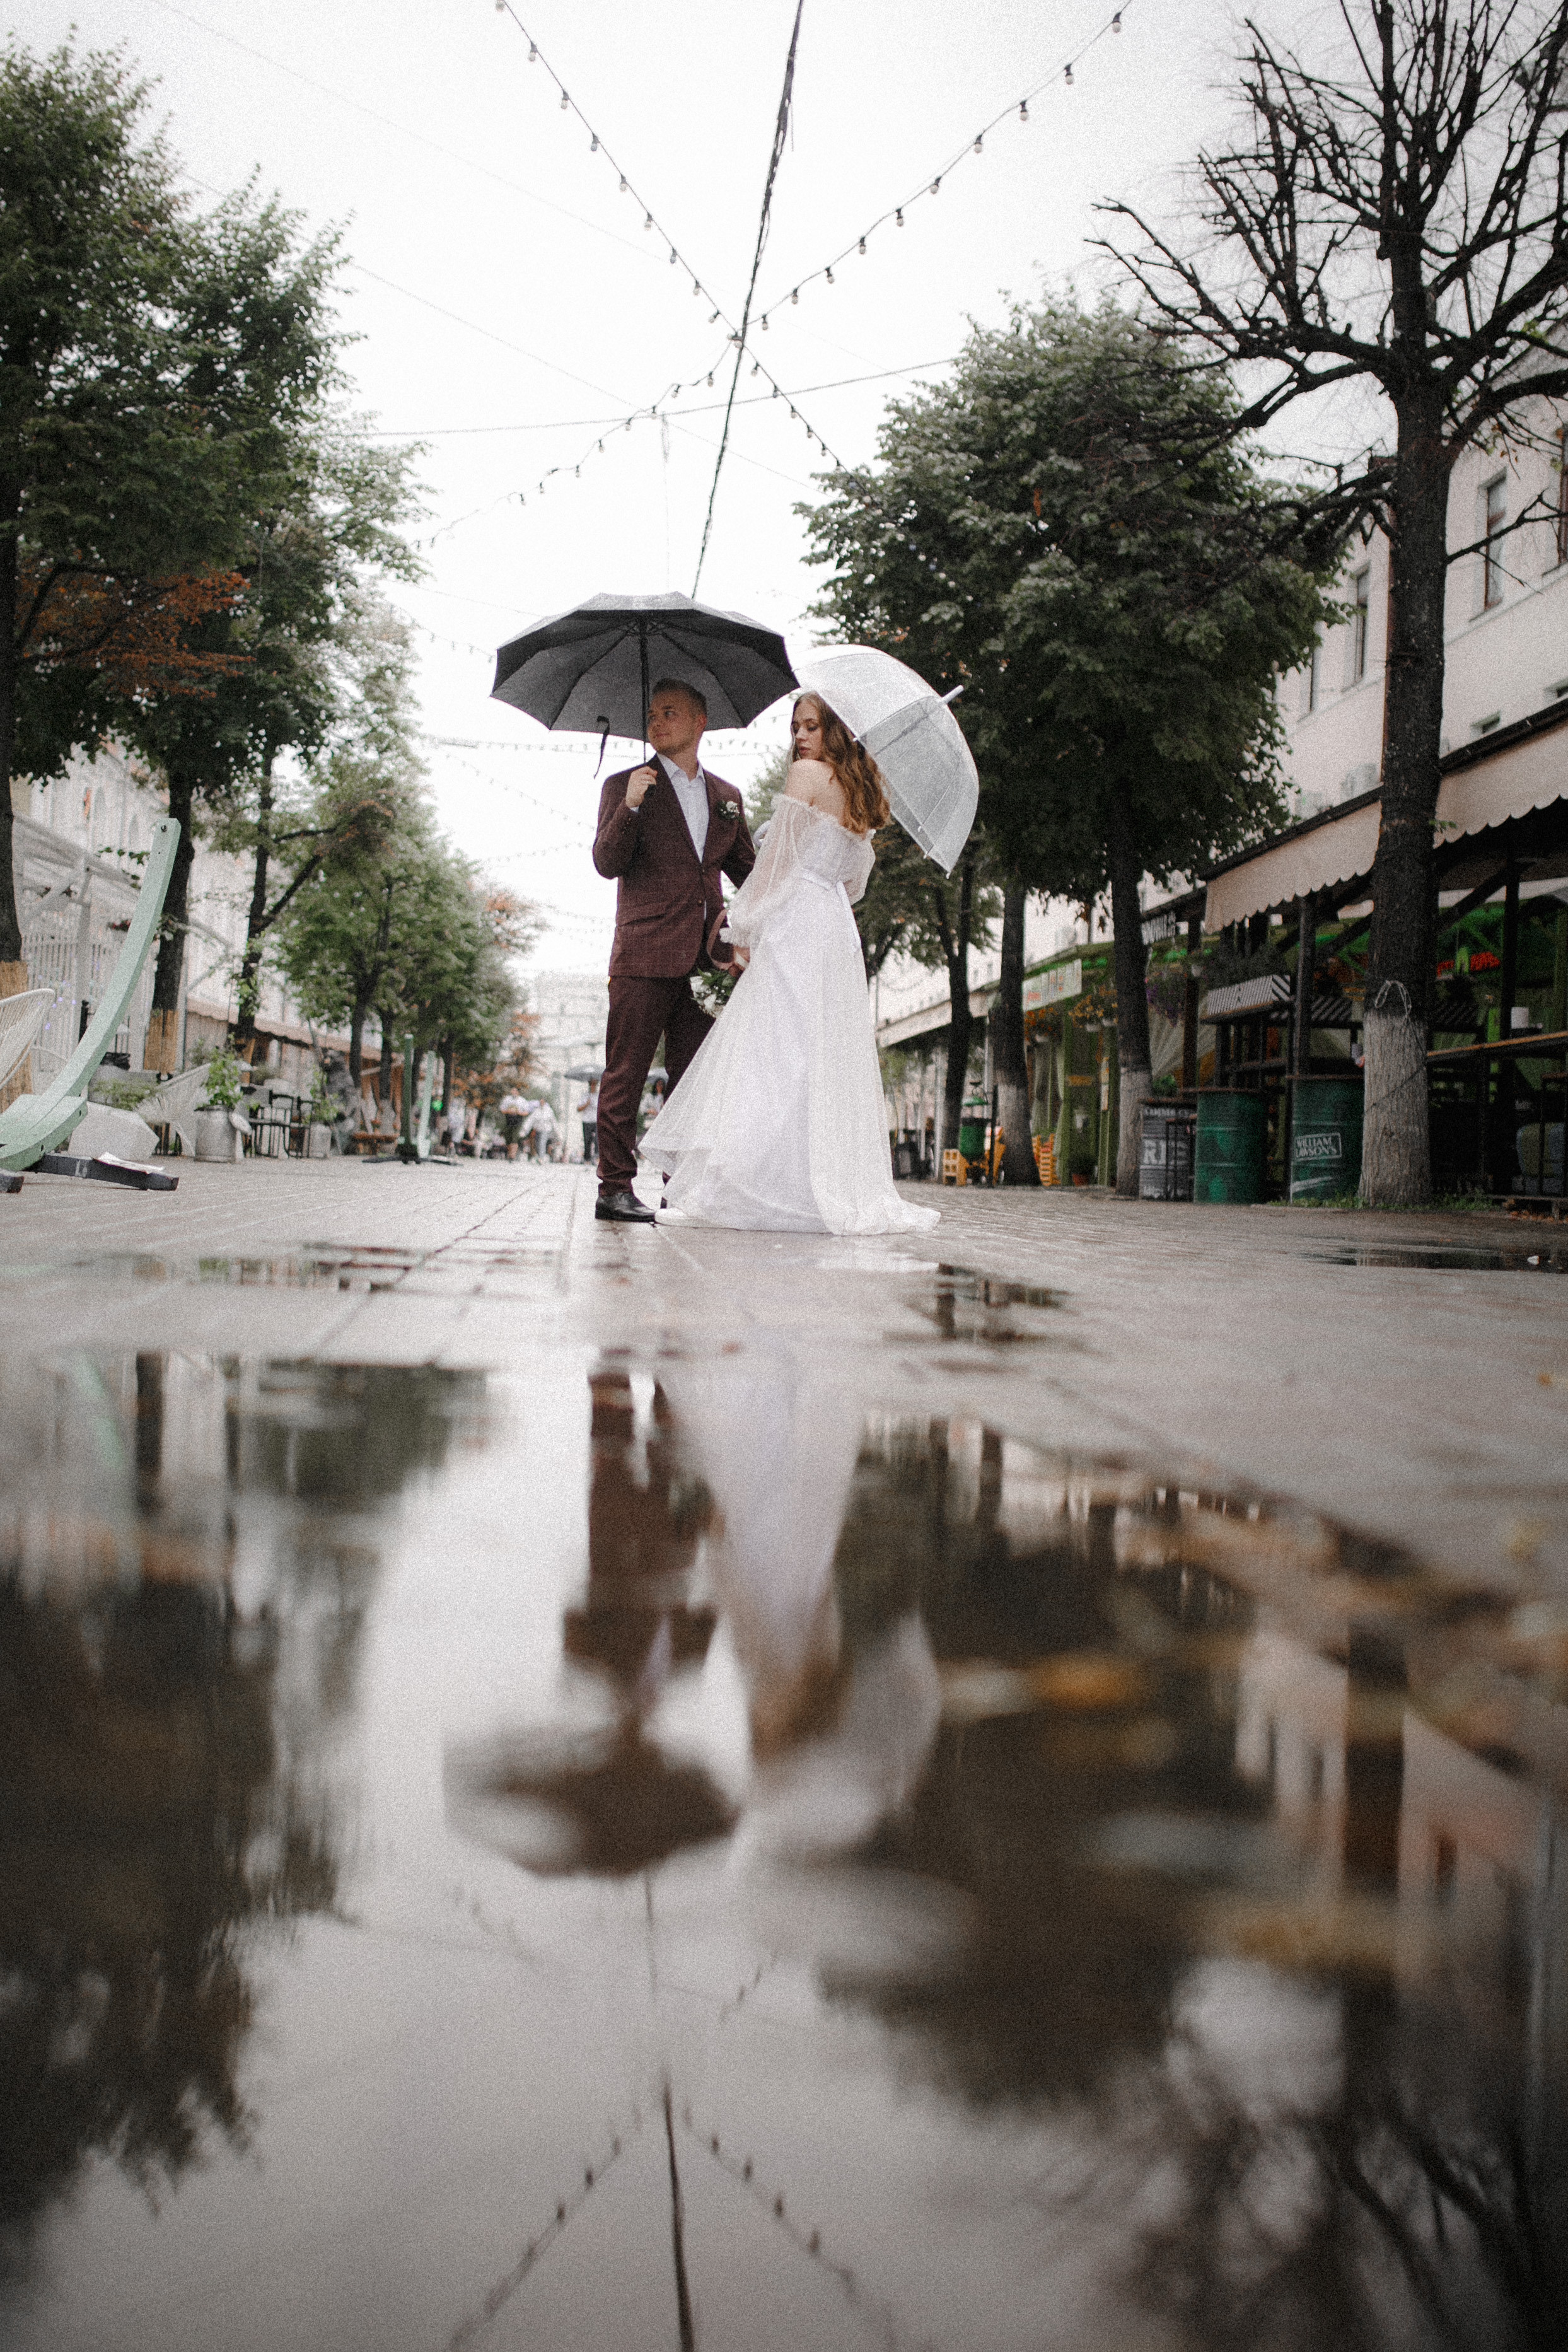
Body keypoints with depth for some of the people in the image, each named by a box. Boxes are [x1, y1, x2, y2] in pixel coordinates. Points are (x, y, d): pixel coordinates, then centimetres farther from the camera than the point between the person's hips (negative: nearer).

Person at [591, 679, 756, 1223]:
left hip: (704, 957, 4)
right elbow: (606, 864, -6)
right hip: (645, 956, -4)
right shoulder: (625, 786, 4)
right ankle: (615, 1187, -1)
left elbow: (746, 867, 23)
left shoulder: (726, 796, 17)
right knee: (626, 1072, -3)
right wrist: (630, 808, -21)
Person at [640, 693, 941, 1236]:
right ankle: (841, 1187, 4)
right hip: (839, 928, 8)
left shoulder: (807, 774, -5)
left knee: (775, 1053, -10)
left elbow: (776, 856, -8)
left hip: (795, 926, -8)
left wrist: (746, 929, -5)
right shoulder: (858, 792, 19)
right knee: (829, 1056, 7)